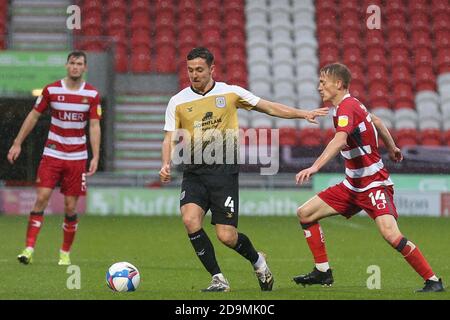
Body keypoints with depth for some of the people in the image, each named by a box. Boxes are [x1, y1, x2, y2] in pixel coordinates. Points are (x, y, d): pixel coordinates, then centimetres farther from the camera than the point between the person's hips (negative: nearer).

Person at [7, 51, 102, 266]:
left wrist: (95, 157, -9)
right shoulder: (51, 90, -1)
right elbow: (33, 116, 7)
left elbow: (94, 127, -1)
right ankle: (29, 249, -14)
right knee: (42, 198, -13)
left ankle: (65, 253, 15)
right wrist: (17, 143, 5)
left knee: (70, 207, 1)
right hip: (52, 154, 0)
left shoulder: (92, 94, 0)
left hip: (77, 158, 1)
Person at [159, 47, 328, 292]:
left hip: (224, 170, -2)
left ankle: (257, 260, 27)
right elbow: (170, 138, 7)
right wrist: (166, 164, -12)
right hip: (194, 172, 2)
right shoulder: (178, 102, 5)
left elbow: (268, 107, 13)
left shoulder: (230, 93, 4)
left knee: (226, 236, -8)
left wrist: (303, 114, 9)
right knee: (190, 219, -24)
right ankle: (218, 279, -10)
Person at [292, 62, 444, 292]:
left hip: (374, 184, -10)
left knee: (391, 234, -26)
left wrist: (315, 167, -51)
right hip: (353, 185, 10)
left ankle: (433, 280, -15)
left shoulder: (346, 107, -20)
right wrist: (392, 149, 42)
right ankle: (323, 272, 11)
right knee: (305, 213, 6)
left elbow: (339, 141, -38)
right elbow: (376, 122, 25)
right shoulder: (352, 104, 8)